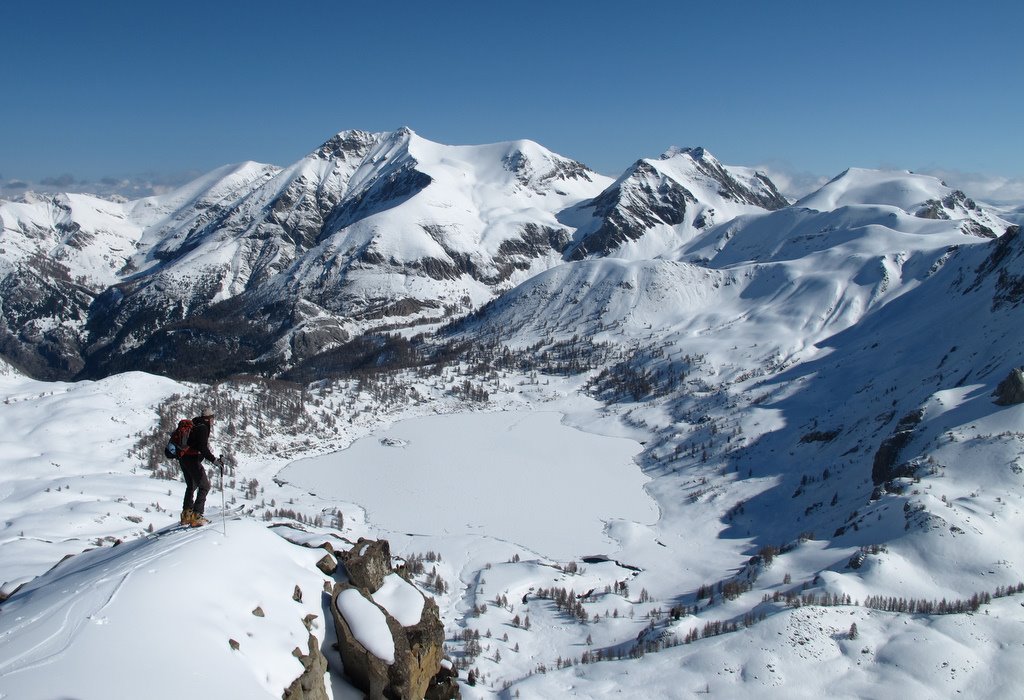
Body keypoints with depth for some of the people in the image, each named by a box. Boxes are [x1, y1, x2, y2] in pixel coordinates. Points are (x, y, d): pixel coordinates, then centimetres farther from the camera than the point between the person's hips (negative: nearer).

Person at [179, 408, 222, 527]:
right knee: (205, 486, -6)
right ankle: (196, 517, -14)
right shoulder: (203, 428, -13)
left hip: (183, 459, 10)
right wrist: (214, 459, -24)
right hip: (192, 460, -10)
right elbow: (203, 448, -22)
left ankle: (186, 515, 26)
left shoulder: (194, 425, 15)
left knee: (191, 486, 23)